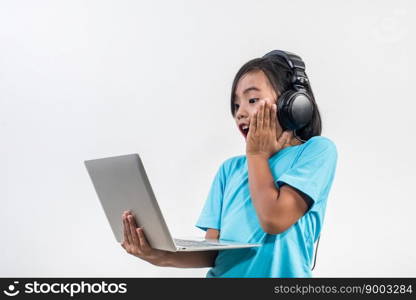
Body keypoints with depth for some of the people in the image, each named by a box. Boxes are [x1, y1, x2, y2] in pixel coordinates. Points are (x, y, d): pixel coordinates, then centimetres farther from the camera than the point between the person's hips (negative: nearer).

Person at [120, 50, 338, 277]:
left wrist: (256, 153, 0)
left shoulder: (317, 150, 0)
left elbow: (274, 220, -12)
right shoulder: (231, 168, 14)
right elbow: (213, 252, 8)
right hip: (222, 273, 3)